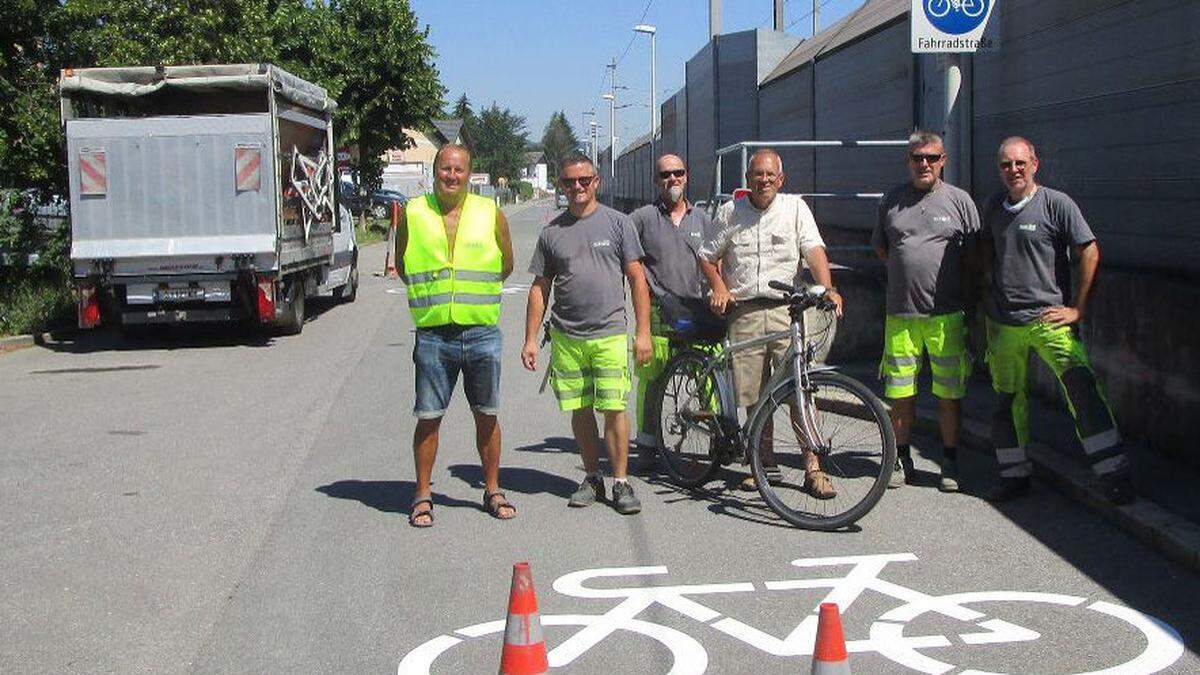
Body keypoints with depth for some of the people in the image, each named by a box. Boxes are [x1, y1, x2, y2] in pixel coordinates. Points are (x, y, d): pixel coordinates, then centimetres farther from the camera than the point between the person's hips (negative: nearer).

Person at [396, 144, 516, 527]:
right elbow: (402, 267, 14)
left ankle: (492, 491, 23)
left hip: (481, 333, 1)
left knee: (487, 416, 9)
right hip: (433, 335, -1)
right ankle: (423, 495, 16)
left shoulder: (490, 214, 3)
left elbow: (506, 265, 14)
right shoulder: (412, 213, 2)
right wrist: (431, 292, 9)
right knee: (428, 419, 3)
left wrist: (472, 290, 11)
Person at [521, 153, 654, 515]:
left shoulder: (617, 223, 4)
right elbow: (540, 288, 13)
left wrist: (643, 332, -2)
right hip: (566, 337, 3)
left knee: (614, 408, -7)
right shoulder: (551, 232, 11)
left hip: (610, 334, -3)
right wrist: (530, 339, 7)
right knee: (580, 411, 8)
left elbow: (637, 279, 4)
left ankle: (621, 481, 3)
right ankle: (592, 478, 20)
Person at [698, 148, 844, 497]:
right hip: (745, 313, 2)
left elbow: (814, 251, -6)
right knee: (754, 395, 4)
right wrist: (719, 287, 2)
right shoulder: (730, 212, 10)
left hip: (788, 310, -2)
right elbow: (707, 257, 20)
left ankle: (812, 467, -3)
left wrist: (827, 289, -22)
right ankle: (765, 464, 17)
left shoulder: (795, 208, 6)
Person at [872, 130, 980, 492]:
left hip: (947, 315, -2)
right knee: (901, 393, 6)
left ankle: (950, 461, 14)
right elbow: (880, 247, 21)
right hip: (900, 315, 2)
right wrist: (904, 268, 8)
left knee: (949, 393, 2)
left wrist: (970, 303, 3)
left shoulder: (959, 201, 4)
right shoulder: (891, 200, 10)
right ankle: (901, 458, 19)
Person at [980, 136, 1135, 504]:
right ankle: (1014, 476, 24)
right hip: (1003, 323, 5)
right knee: (1007, 400, 10)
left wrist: (1078, 309, -8)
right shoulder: (994, 207, 11)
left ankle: (1114, 475, -20)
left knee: (1080, 385, -21)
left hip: (1049, 319, -5)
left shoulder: (1056, 203, -5)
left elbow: (1090, 253, -6)